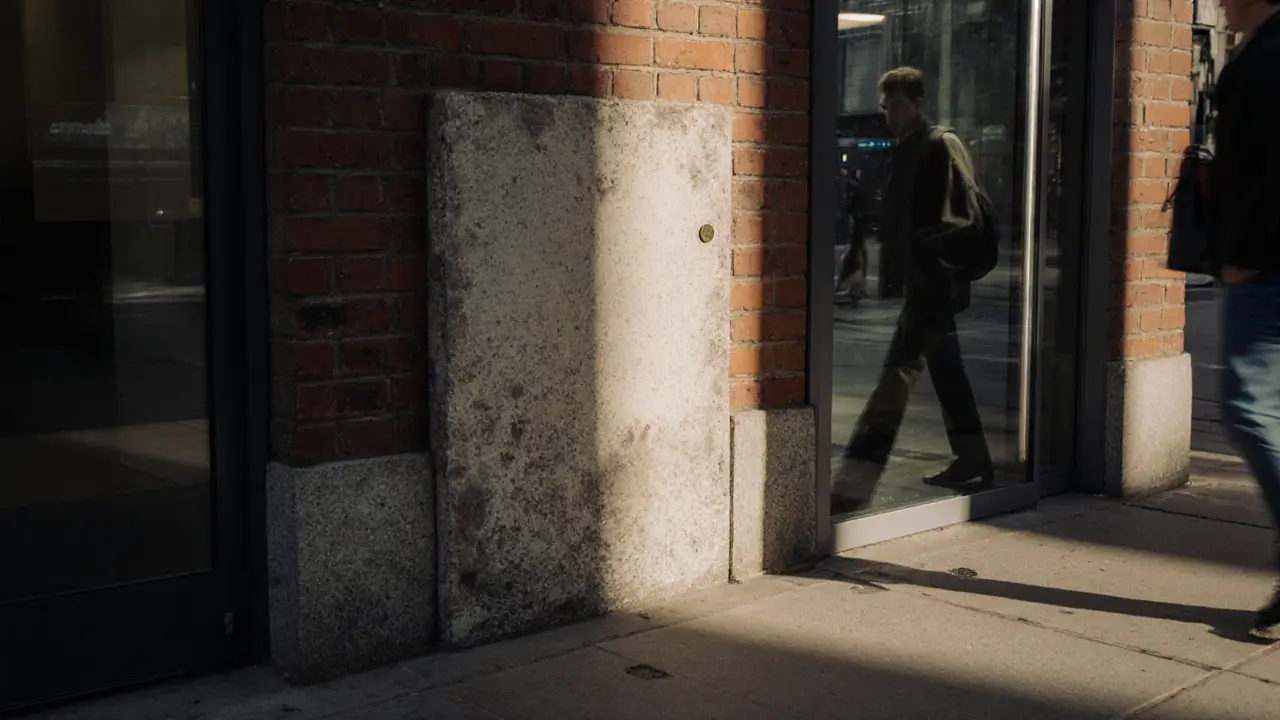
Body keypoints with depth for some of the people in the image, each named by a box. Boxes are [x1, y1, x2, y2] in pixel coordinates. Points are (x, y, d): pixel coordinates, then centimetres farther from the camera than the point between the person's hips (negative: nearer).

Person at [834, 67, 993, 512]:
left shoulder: (942, 145, -9)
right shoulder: (905, 150, 16)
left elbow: (960, 217, -16)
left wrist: (951, 269, -22)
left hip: (935, 279, -10)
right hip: (920, 276, 10)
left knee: (899, 371, -15)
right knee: (945, 368, 18)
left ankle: (854, 481, -19)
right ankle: (974, 461, 32)